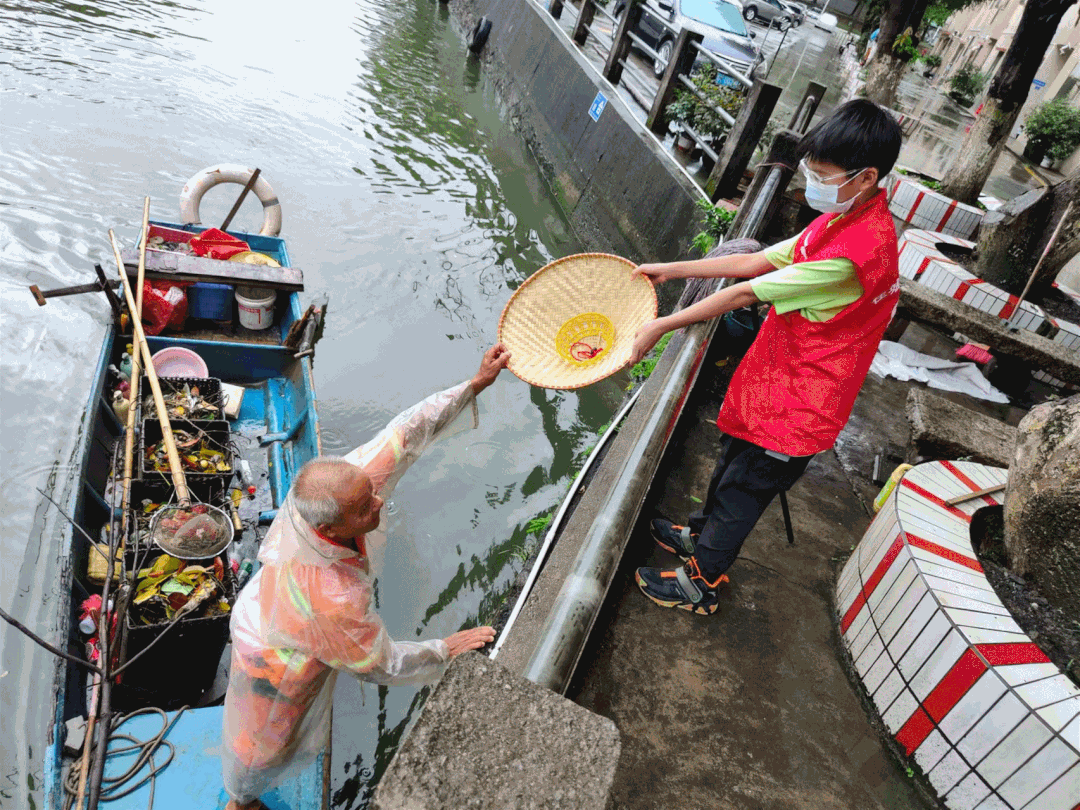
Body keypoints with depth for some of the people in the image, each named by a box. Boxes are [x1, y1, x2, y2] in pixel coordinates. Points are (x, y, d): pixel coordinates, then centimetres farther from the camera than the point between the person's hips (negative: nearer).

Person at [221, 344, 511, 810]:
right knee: (265, 742, 27)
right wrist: (448, 649, -16)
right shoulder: (332, 601, -48)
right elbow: (382, 665, -30)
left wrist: (477, 384, -27)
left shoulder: (342, 482, -35)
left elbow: (406, 434, -26)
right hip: (276, 664, -6)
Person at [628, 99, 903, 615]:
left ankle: (701, 586, 28)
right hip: (774, 380, 9)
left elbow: (744, 293, -27)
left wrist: (661, 326, -20)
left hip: (797, 406, -9)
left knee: (740, 492, 7)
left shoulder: (855, 252, -31)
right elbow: (754, 262, 4)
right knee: (732, 464, 26)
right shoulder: (840, 220, 1)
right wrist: (670, 271, 1)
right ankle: (701, 536, 50)